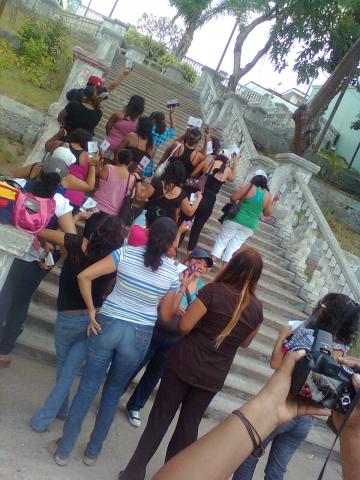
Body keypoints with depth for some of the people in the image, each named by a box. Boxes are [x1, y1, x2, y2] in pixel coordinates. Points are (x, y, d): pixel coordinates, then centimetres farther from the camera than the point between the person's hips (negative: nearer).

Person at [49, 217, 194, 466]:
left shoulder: (126, 253, -9)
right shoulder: (173, 272, -7)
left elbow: (84, 276, -13)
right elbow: (166, 316, 2)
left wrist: (91, 309, -3)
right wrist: (182, 289, 8)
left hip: (107, 325, 0)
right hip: (139, 336, 0)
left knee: (88, 387, 14)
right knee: (113, 393, 20)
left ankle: (64, 449, 27)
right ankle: (93, 451, 34)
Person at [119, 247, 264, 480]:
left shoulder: (214, 290, -16)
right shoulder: (257, 307, -3)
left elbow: (184, 326, -15)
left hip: (185, 364, -3)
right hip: (214, 377, 3)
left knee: (160, 418, 11)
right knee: (189, 426, 18)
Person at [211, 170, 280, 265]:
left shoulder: (249, 188, -9)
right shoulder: (268, 195, 1)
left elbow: (233, 198, -8)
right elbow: (267, 213, 10)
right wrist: (274, 201, 19)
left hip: (236, 220, -3)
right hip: (250, 226, 3)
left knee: (221, 241, 6)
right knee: (232, 248, 8)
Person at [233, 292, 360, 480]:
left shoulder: (306, 334, -19)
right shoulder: (342, 349, -2)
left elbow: (275, 363, -18)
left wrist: (283, 336, -3)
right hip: (305, 420, 5)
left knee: (249, 457, 15)